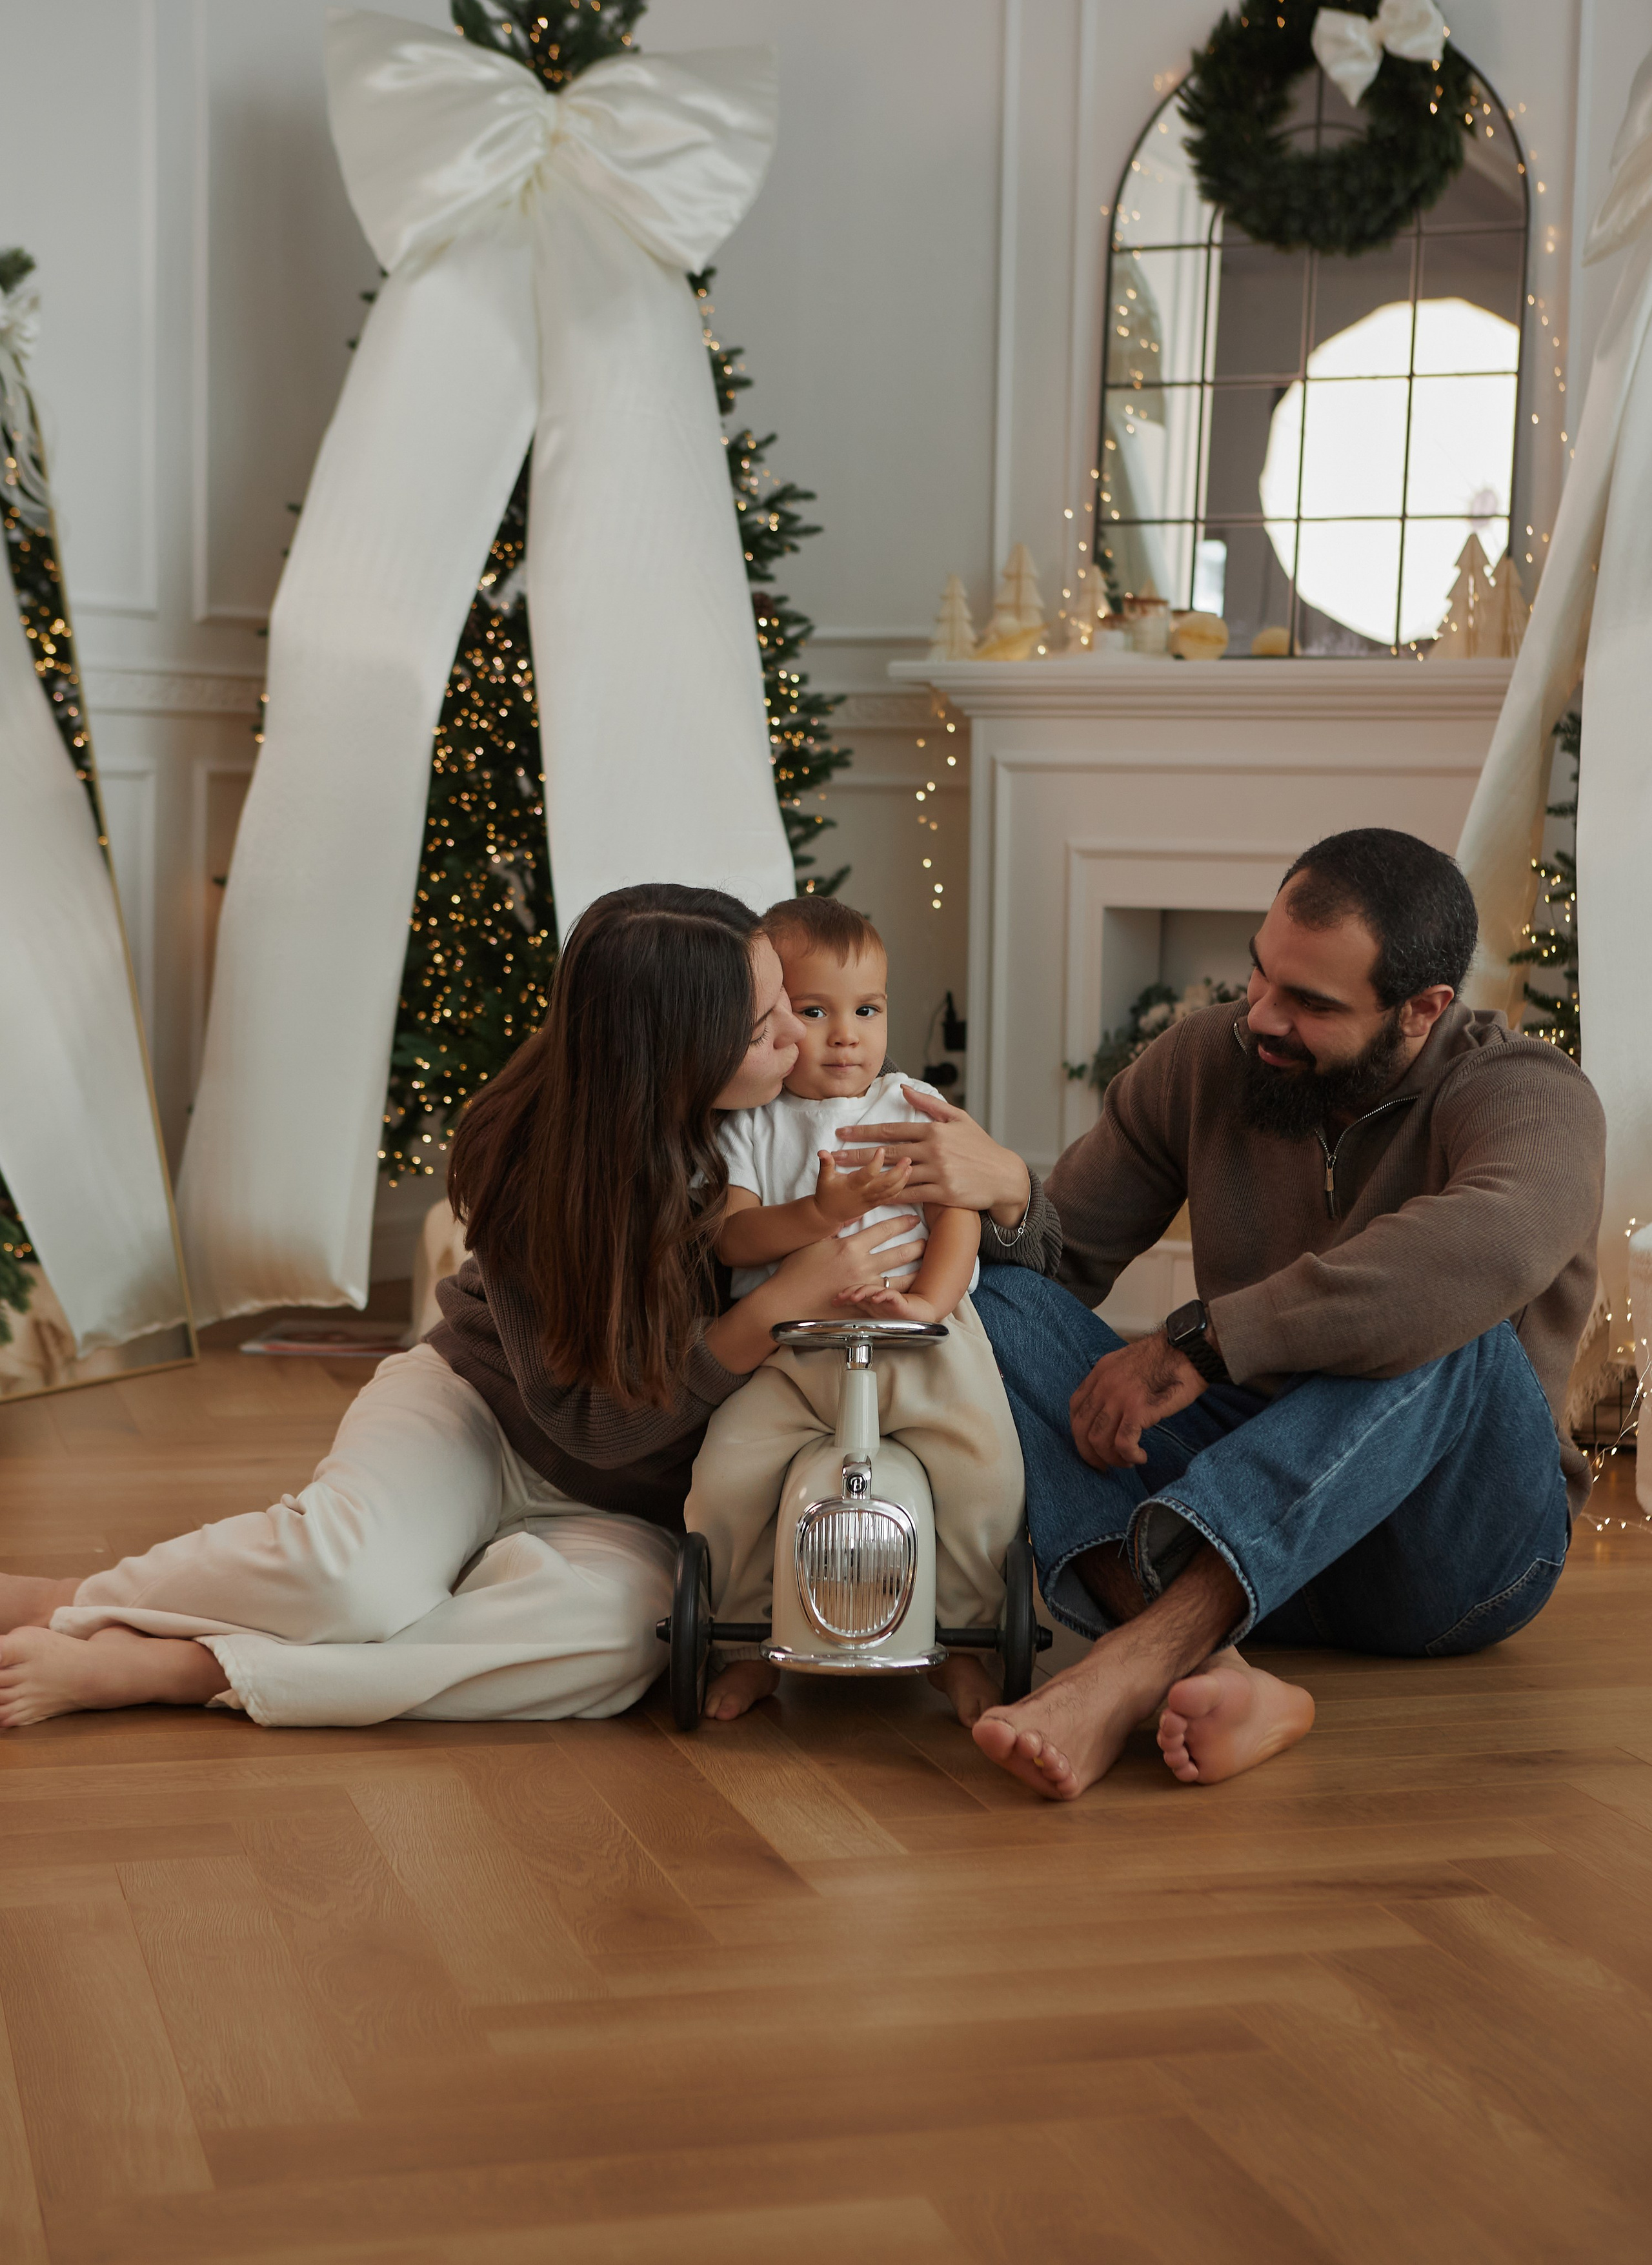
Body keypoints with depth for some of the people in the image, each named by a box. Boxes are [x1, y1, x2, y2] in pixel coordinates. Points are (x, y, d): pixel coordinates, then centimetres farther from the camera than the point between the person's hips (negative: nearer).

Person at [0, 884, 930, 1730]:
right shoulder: (534, 1165, -20)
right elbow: (591, 1420, -20)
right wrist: (787, 1298, -29)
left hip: (618, 1507, 3)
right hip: (480, 1414, -3)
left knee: (617, 1627, -35)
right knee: (350, 1571, -38)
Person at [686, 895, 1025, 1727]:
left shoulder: (913, 1106, 14)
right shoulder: (749, 1123, 11)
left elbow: (958, 1213, 5)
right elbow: (732, 1235, -3)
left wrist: (929, 1298, -13)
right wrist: (822, 1211, -20)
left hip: (920, 1341, 0)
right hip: (786, 1344, 0)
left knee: (985, 1470, -20)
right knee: (725, 1480, -19)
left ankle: (959, 1640, 2)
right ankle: (749, 1642, 6)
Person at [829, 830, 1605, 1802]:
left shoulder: (1532, 1094, -13)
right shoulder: (1206, 1061, 3)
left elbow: (1484, 1249, -37)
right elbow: (1069, 1264, 5)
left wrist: (1201, 1345, -38)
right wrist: (1009, 1199, -20)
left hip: (1460, 1547, -4)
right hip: (1250, 1506, 4)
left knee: (1443, 1329, -35)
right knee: (999, 1304, -16)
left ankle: (1129, 1668, -47)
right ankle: (1217, 1675, -41)